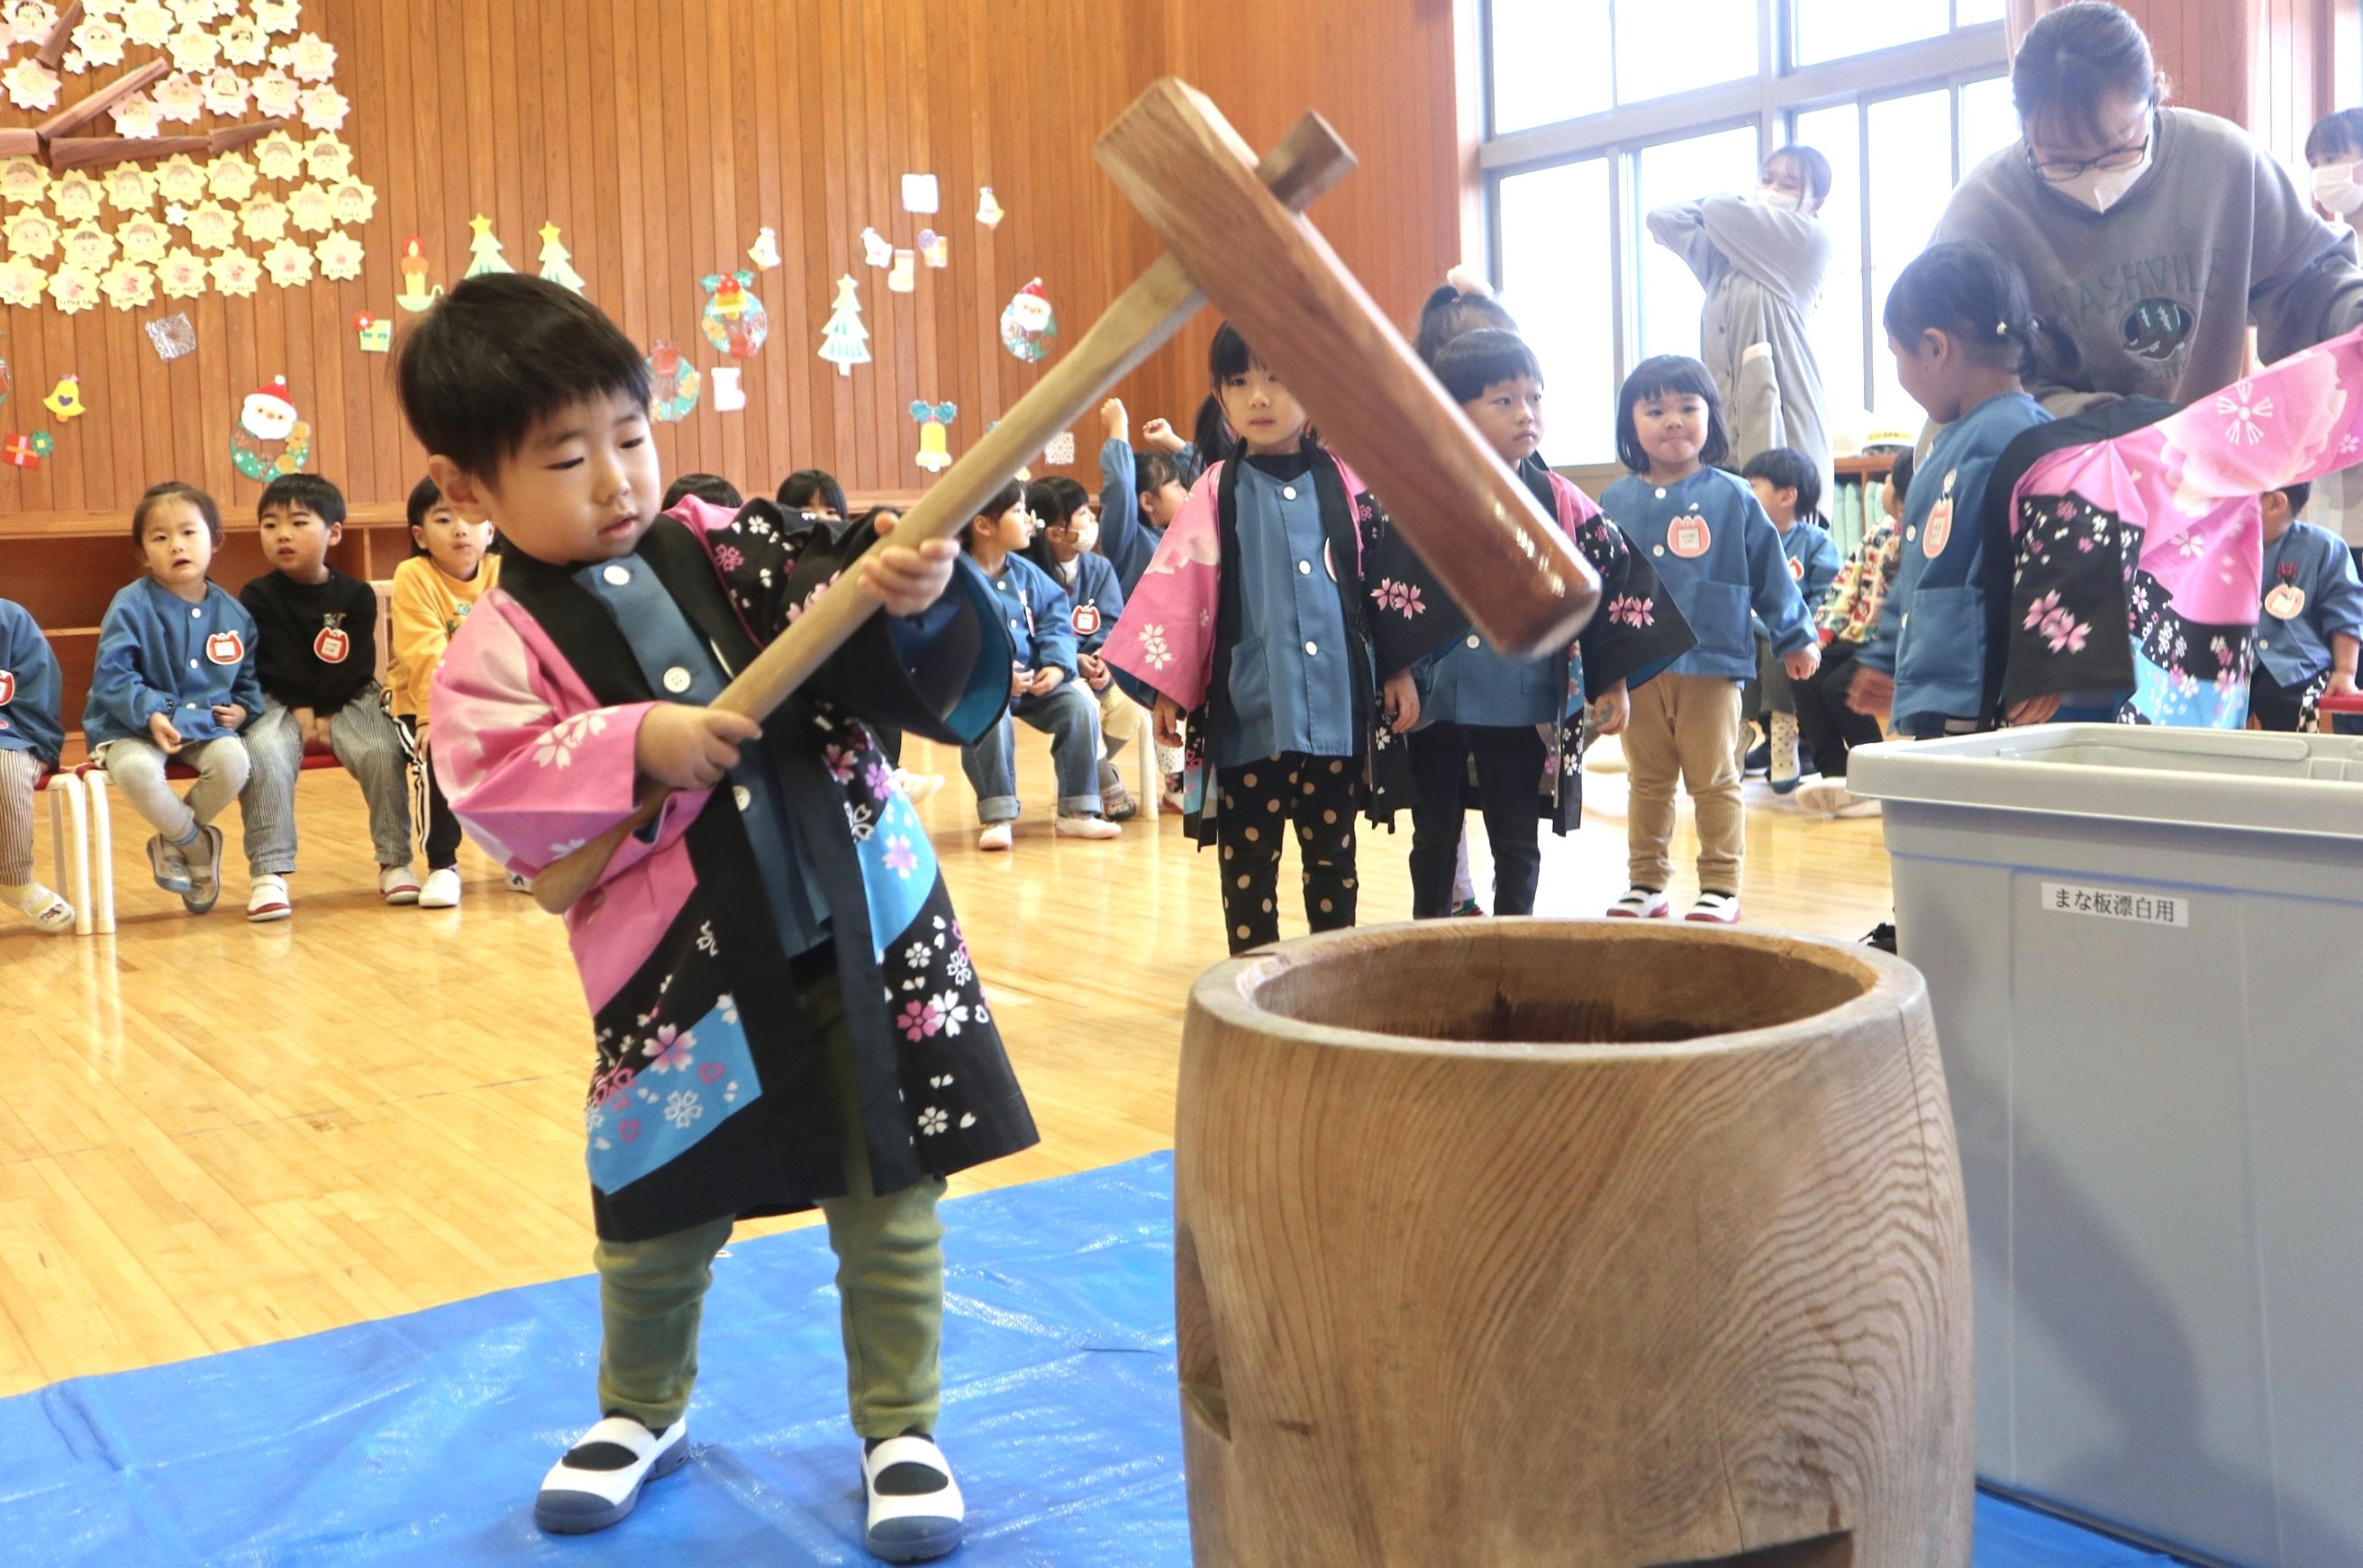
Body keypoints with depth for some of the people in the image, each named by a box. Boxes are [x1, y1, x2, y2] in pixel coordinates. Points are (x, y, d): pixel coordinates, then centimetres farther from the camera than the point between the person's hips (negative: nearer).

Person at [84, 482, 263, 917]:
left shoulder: (232, 613, 8)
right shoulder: (131, 606, -5)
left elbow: (250, 678, 18)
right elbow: (111, 675, -11)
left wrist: (244, 708, -3)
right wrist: (150, 715, -24)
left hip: (208, 726, 3)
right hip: (135, 727, -3)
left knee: (233, 761, -30)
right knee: (135, 770, -36)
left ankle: (173, 842, 0)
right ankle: (198, 846, -5)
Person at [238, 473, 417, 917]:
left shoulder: (355, 595, 3)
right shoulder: (258, 597, 2)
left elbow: (355, 665, -3)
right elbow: (276, 664, -5)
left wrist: (326, 713, -13)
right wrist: (301, 709, -15)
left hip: (347, 699, 1)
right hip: (279, 701, -1)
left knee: (383, 749, -27)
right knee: (265, 752, -31)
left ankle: (395, 861, -13)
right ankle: (270, 871, -27)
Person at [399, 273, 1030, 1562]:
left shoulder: (728, 546, 4)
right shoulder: (501, 645, -3)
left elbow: (861, 646, -3)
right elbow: (495, 791, -16)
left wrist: (912, 600, -24)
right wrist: (636, 747, -23)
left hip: (862, 922, 2)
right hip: (681, 972, -1)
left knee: (889, 1199, 6)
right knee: (658, 1218, 13)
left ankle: (899, 1427, 27)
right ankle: (642, 1411, 42)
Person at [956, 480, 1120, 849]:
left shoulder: (1026, 573, 9)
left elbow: (1056, 621, 7)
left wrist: (1057, 666, -12)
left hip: (1035, 679, 5)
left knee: (1081, 708, -15)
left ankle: (1076, 811, -5)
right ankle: (997, 816, -22)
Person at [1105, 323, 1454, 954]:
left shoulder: (1345, 483, 5)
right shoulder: (1217, 493, 0)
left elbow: (1385, 577, 8)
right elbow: (1177, 591, 0)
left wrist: (1399, 671, 7)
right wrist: (1168, 688, -3)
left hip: (1336, 706, 2)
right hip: (1249, 711, -1)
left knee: (1332, 854, 12)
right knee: (1248, 860, 6)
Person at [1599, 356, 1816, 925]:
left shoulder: (1732, 498, -1)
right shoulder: (1615, 503, 5)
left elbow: (1770, 574, 4)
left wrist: (1795, 638, 7)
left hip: (1712, 666, -3)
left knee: (1714, 782, 4)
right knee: (1647, 783, 12)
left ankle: (1721, 889, 11)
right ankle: (1647, 885, 21)